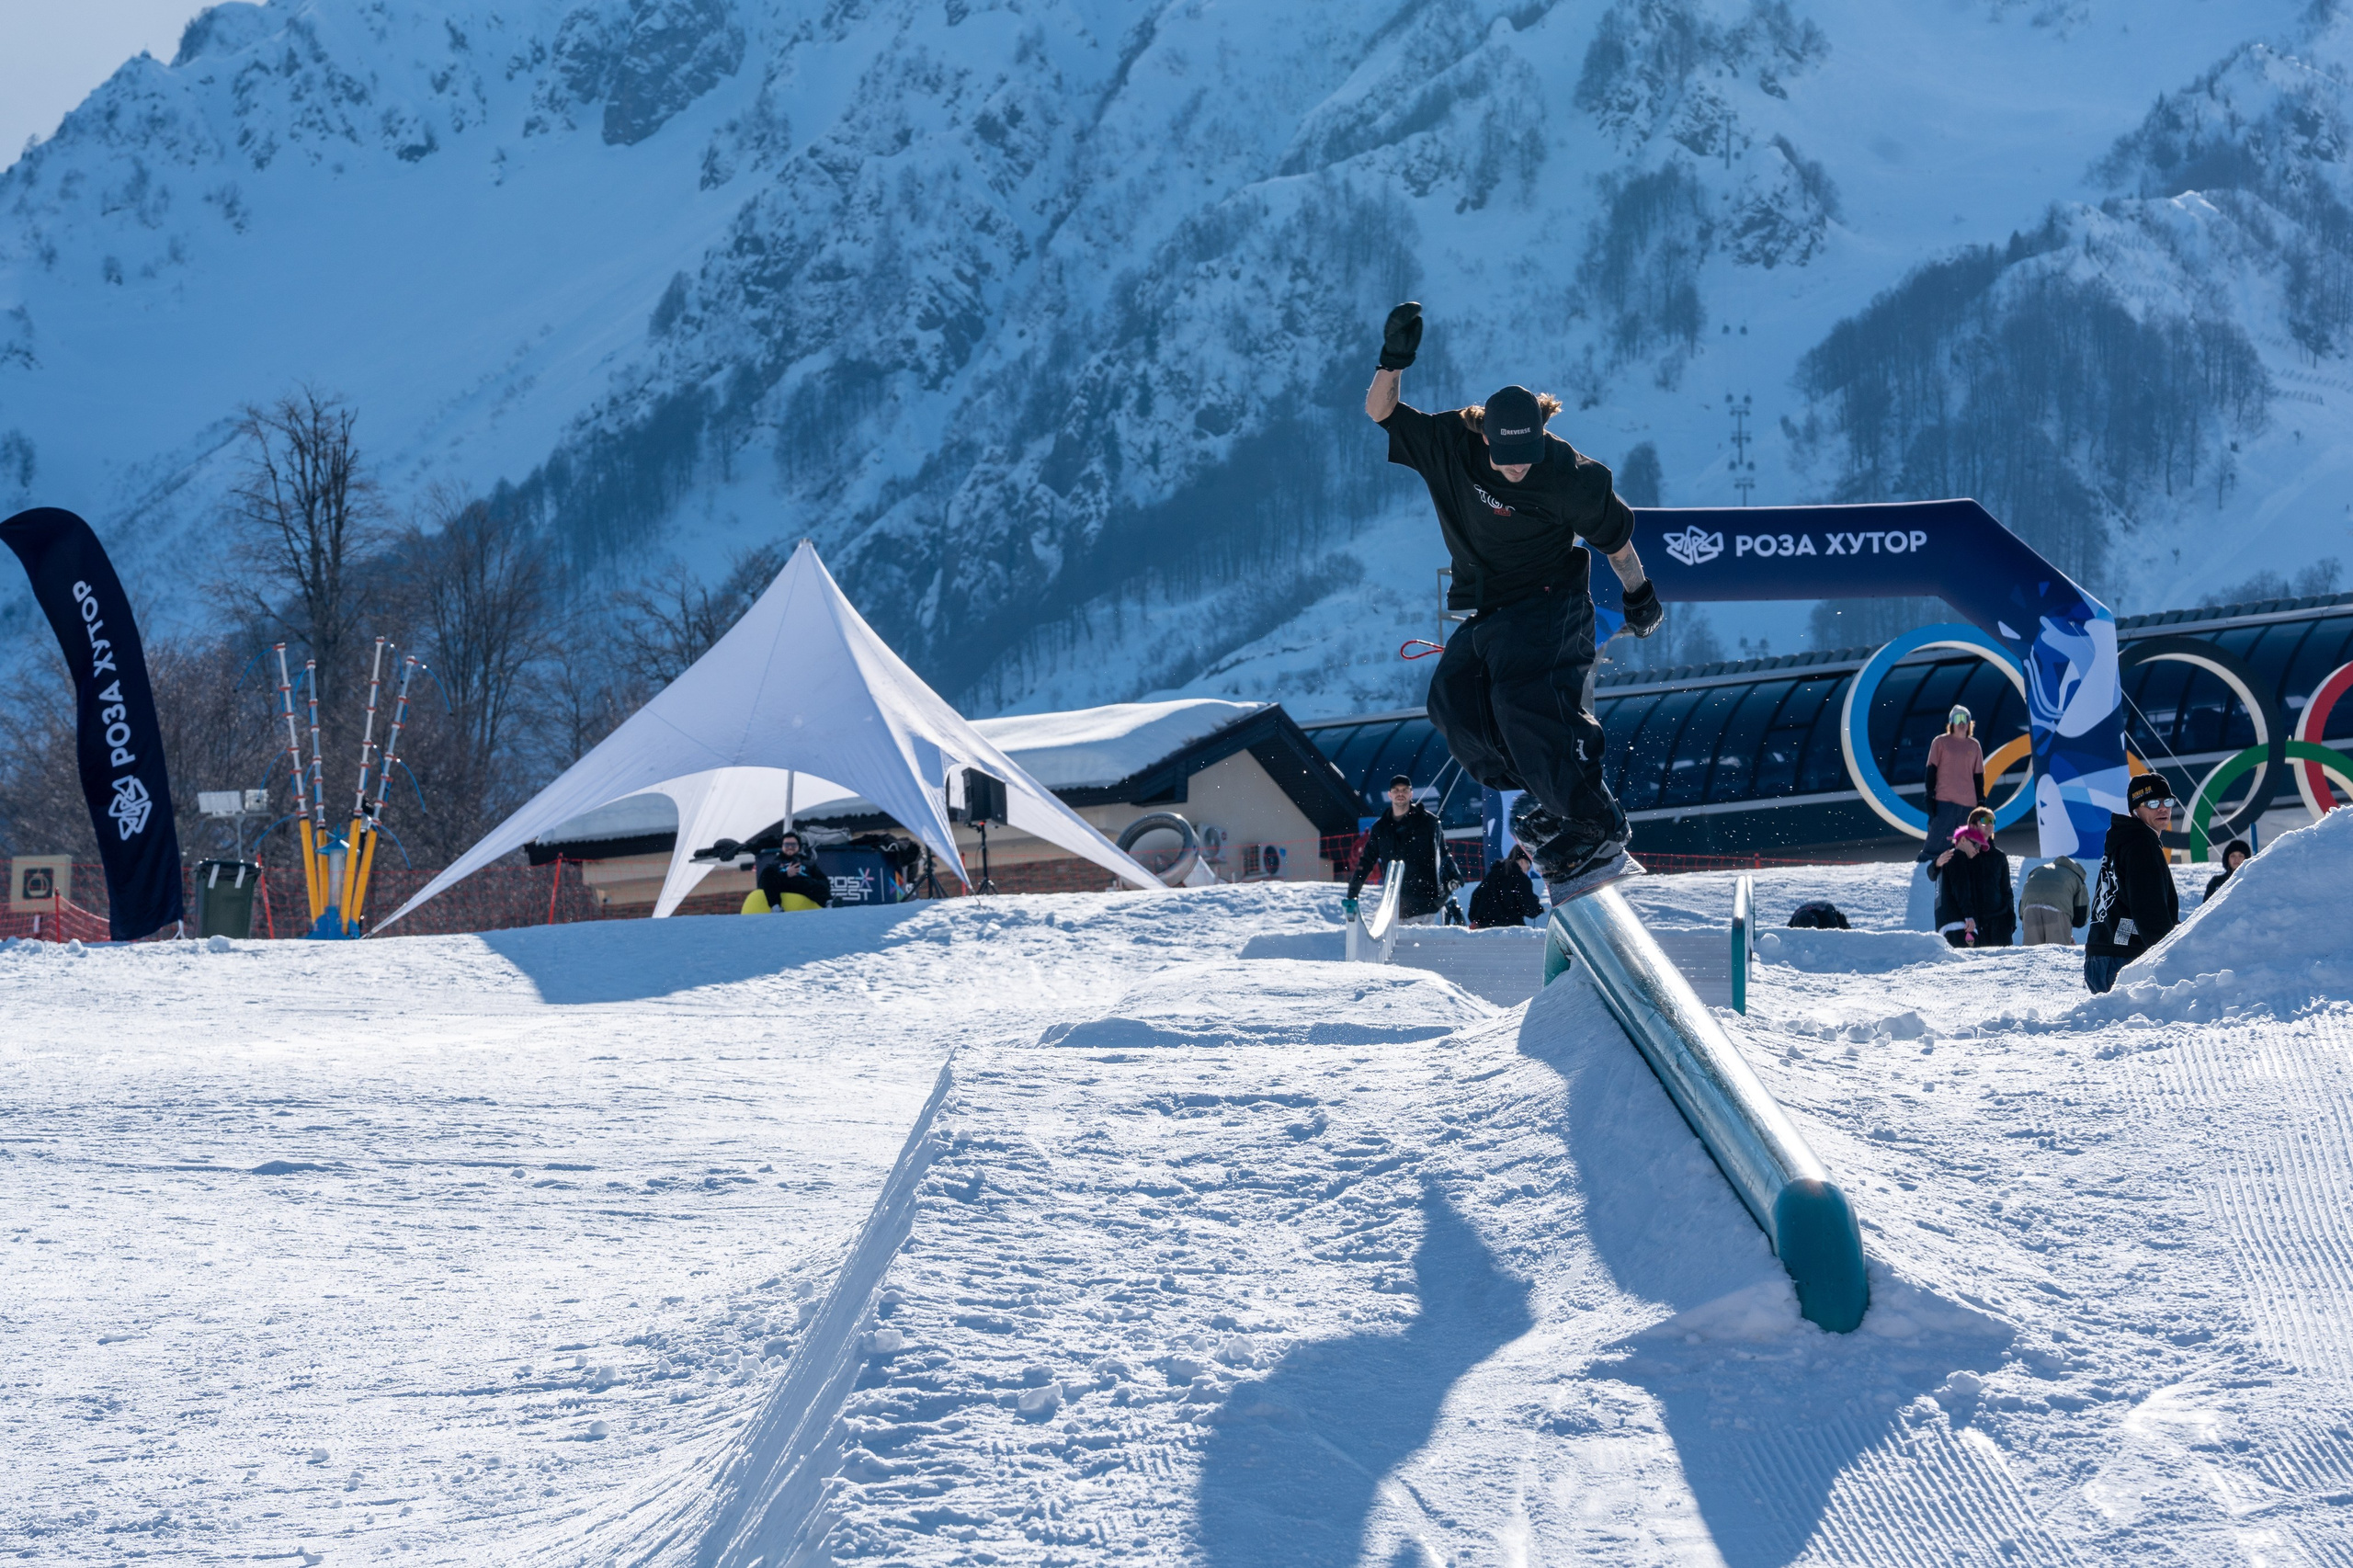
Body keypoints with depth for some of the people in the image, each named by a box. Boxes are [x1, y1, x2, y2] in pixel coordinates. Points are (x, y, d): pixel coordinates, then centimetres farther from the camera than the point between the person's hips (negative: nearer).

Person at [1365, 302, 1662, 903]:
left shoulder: (1566, 475, -17)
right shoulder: (1450, 444, -7)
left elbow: (1612, 533, -2)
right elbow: (1379, 413, -2)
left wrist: (1639, 593, 9)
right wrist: (1393, 361, -20)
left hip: (1549, 605, -6)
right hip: (1486, 614, 6)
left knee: (1524, 698, -27)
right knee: (1453, 700, -15)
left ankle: (1595, 837, -29)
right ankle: (1545, 807, -11)